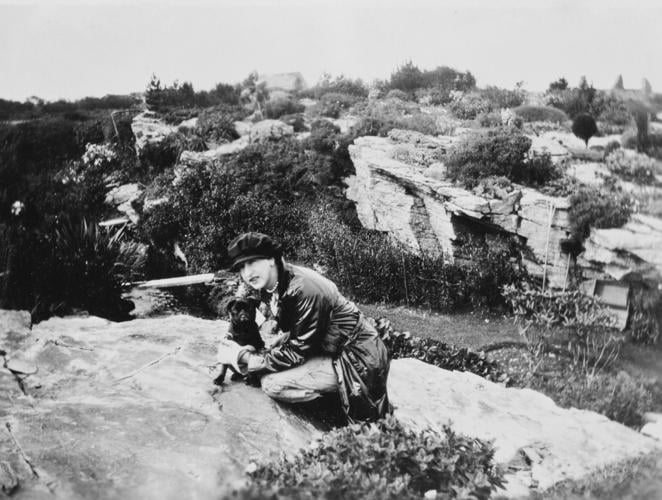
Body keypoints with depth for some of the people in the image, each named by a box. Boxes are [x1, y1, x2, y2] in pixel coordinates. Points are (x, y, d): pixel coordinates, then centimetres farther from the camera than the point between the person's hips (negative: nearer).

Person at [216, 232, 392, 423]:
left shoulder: (304, 289, -26)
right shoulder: (269, 289, 3)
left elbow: (295, 353, -22)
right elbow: (293, 337, 9)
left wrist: (241, 358, -16)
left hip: (358, 359, -10)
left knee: (272, 384, -16)